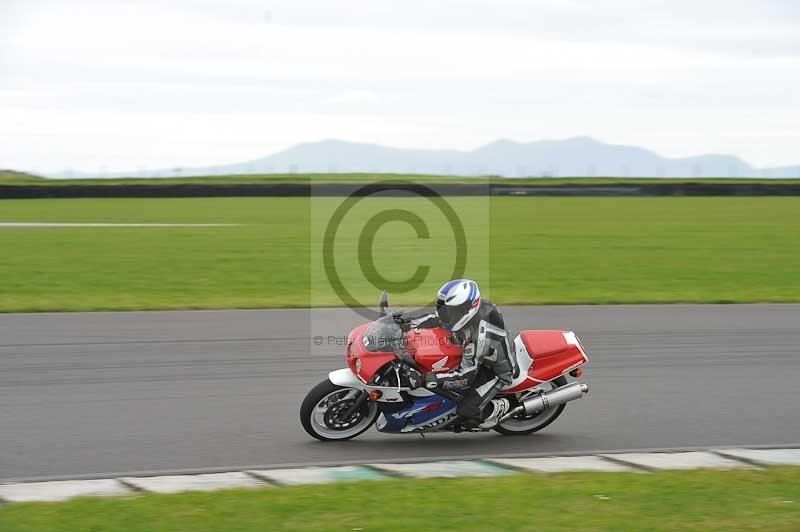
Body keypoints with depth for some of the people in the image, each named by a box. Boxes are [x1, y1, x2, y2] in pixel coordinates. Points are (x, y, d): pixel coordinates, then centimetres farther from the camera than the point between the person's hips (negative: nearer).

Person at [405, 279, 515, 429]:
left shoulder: (476, 336, -40)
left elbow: (466, 375, -35)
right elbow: (436, 318, 0)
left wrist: (429, 380, -42)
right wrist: (407, 322, -12)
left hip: (495, 370, -9)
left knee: (467, 412, -21)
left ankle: (498, 408, 8)